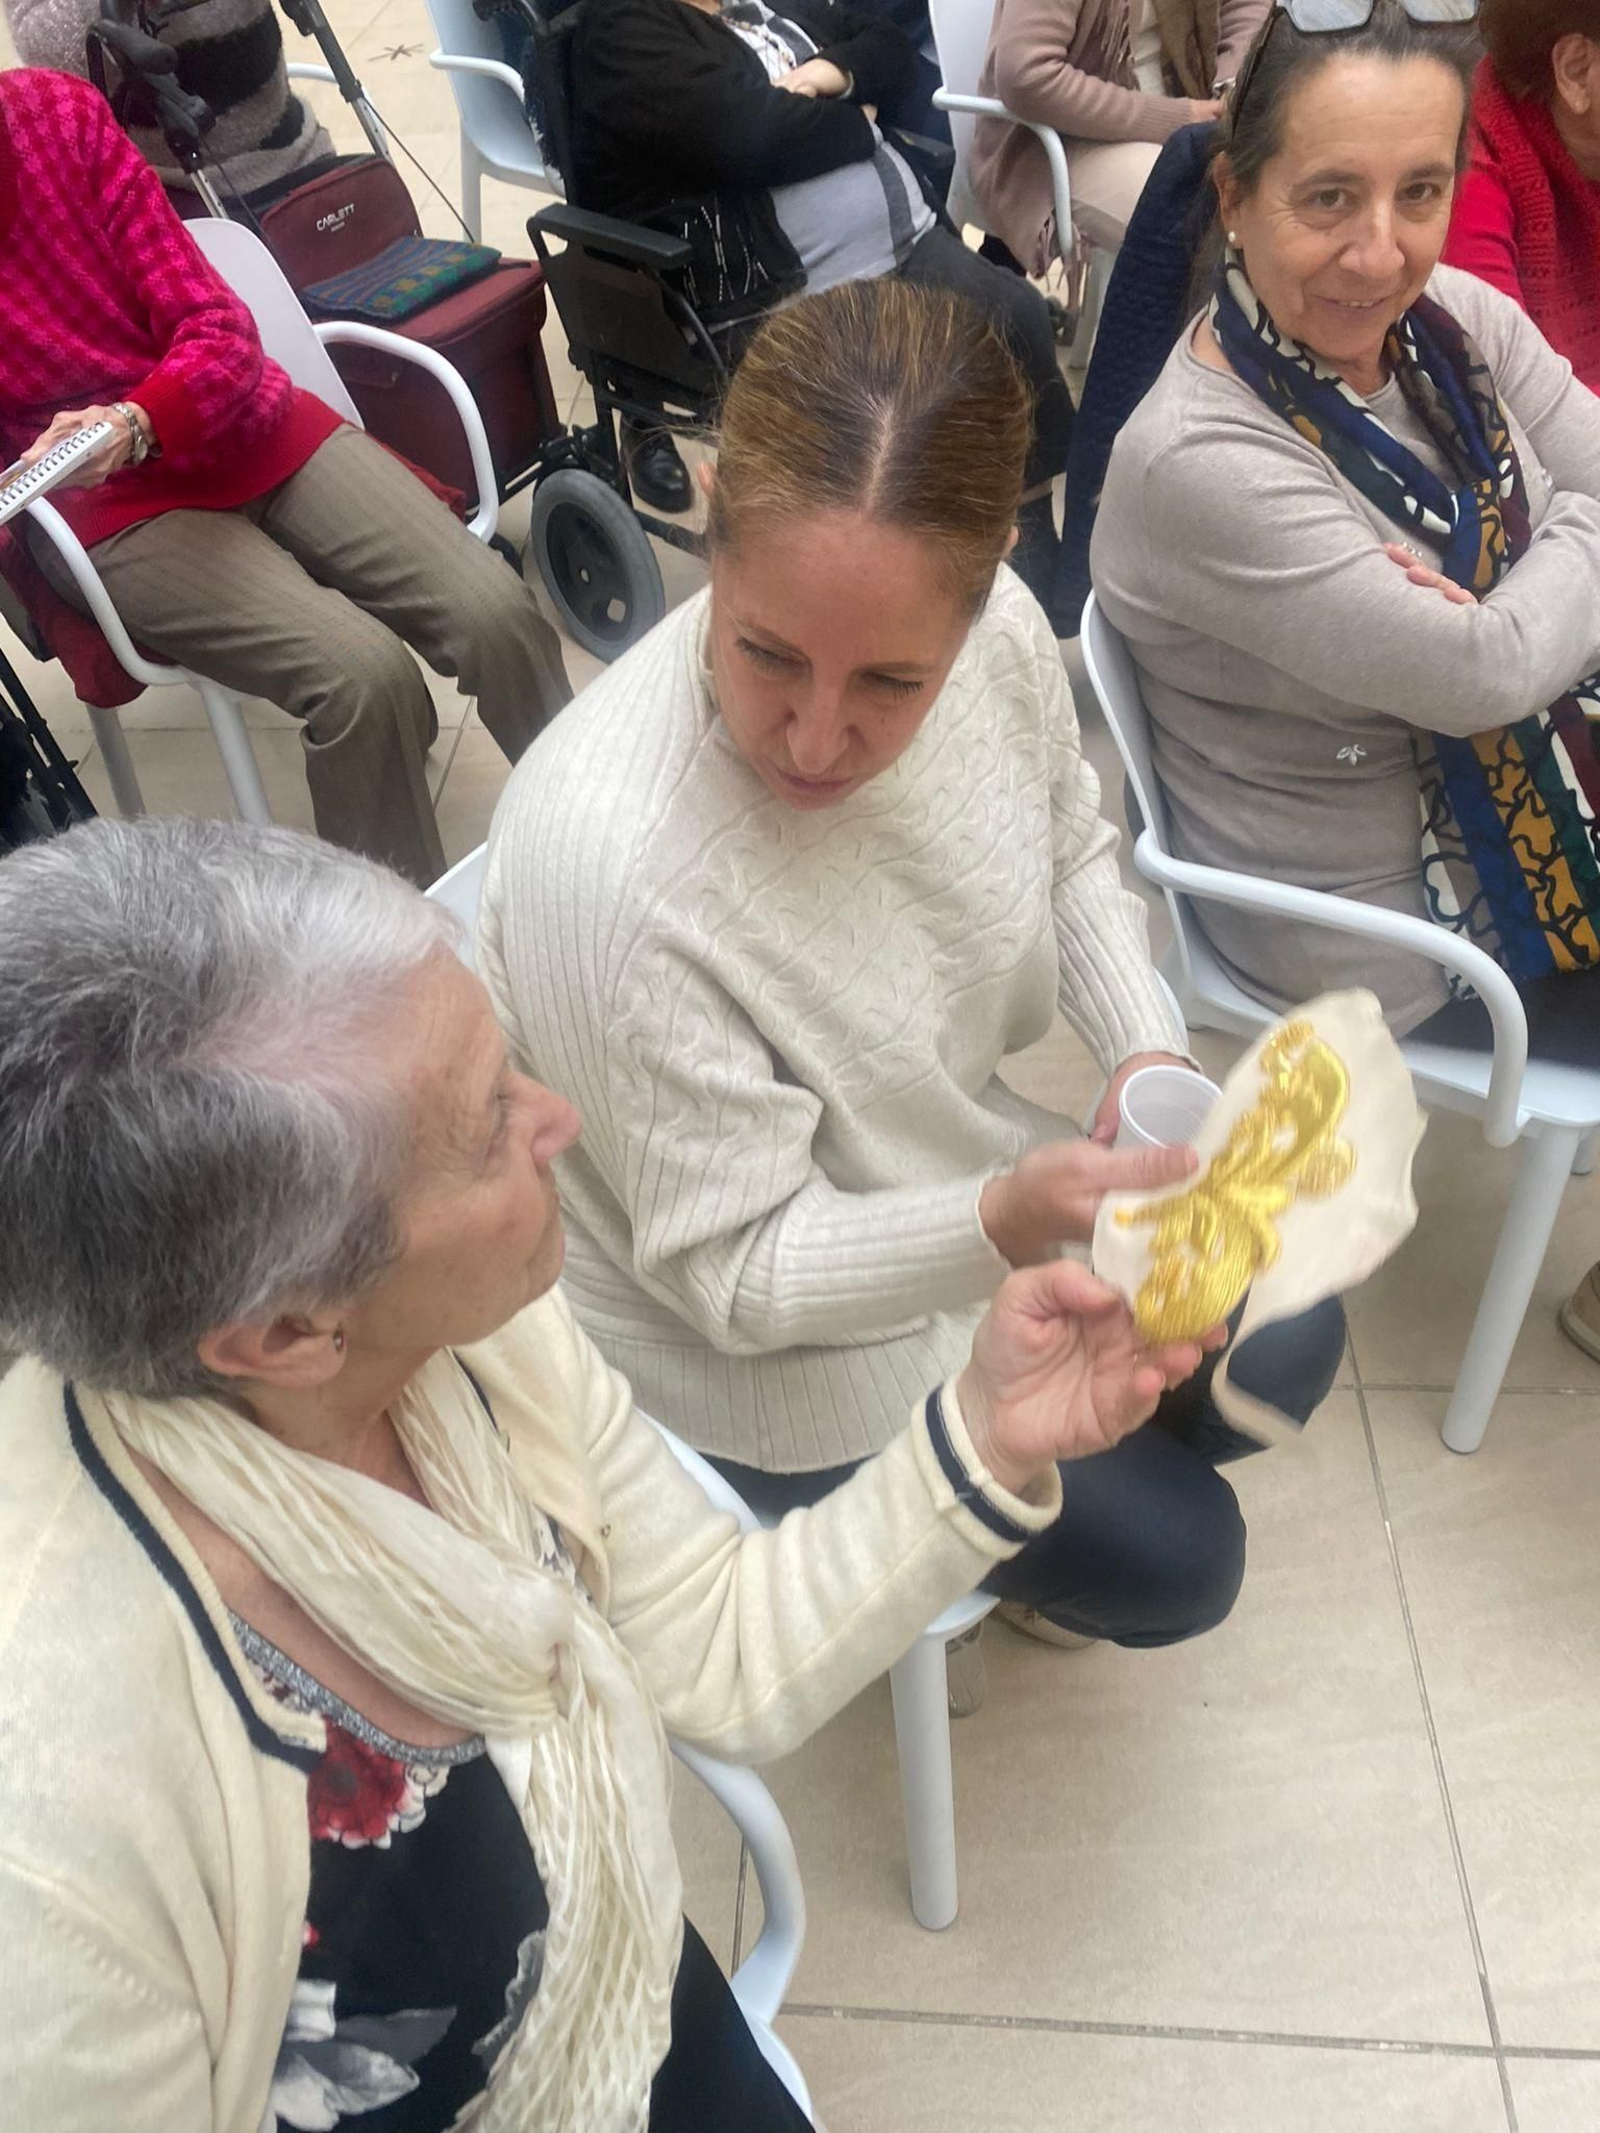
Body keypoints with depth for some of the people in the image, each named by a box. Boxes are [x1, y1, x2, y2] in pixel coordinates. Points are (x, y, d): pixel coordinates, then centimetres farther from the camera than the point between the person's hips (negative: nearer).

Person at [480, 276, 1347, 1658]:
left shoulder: (1000, 630, -21)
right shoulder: (612, 870, -40)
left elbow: (1070, 855, 3)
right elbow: (738, 1271, -26)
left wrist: (1150, 1048, -14)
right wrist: (1009, 1224, -42)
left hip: (950, 1158, 6)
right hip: (761, 1349, -6)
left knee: (1288, 1347, 14)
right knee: (1169, 1561, 0)